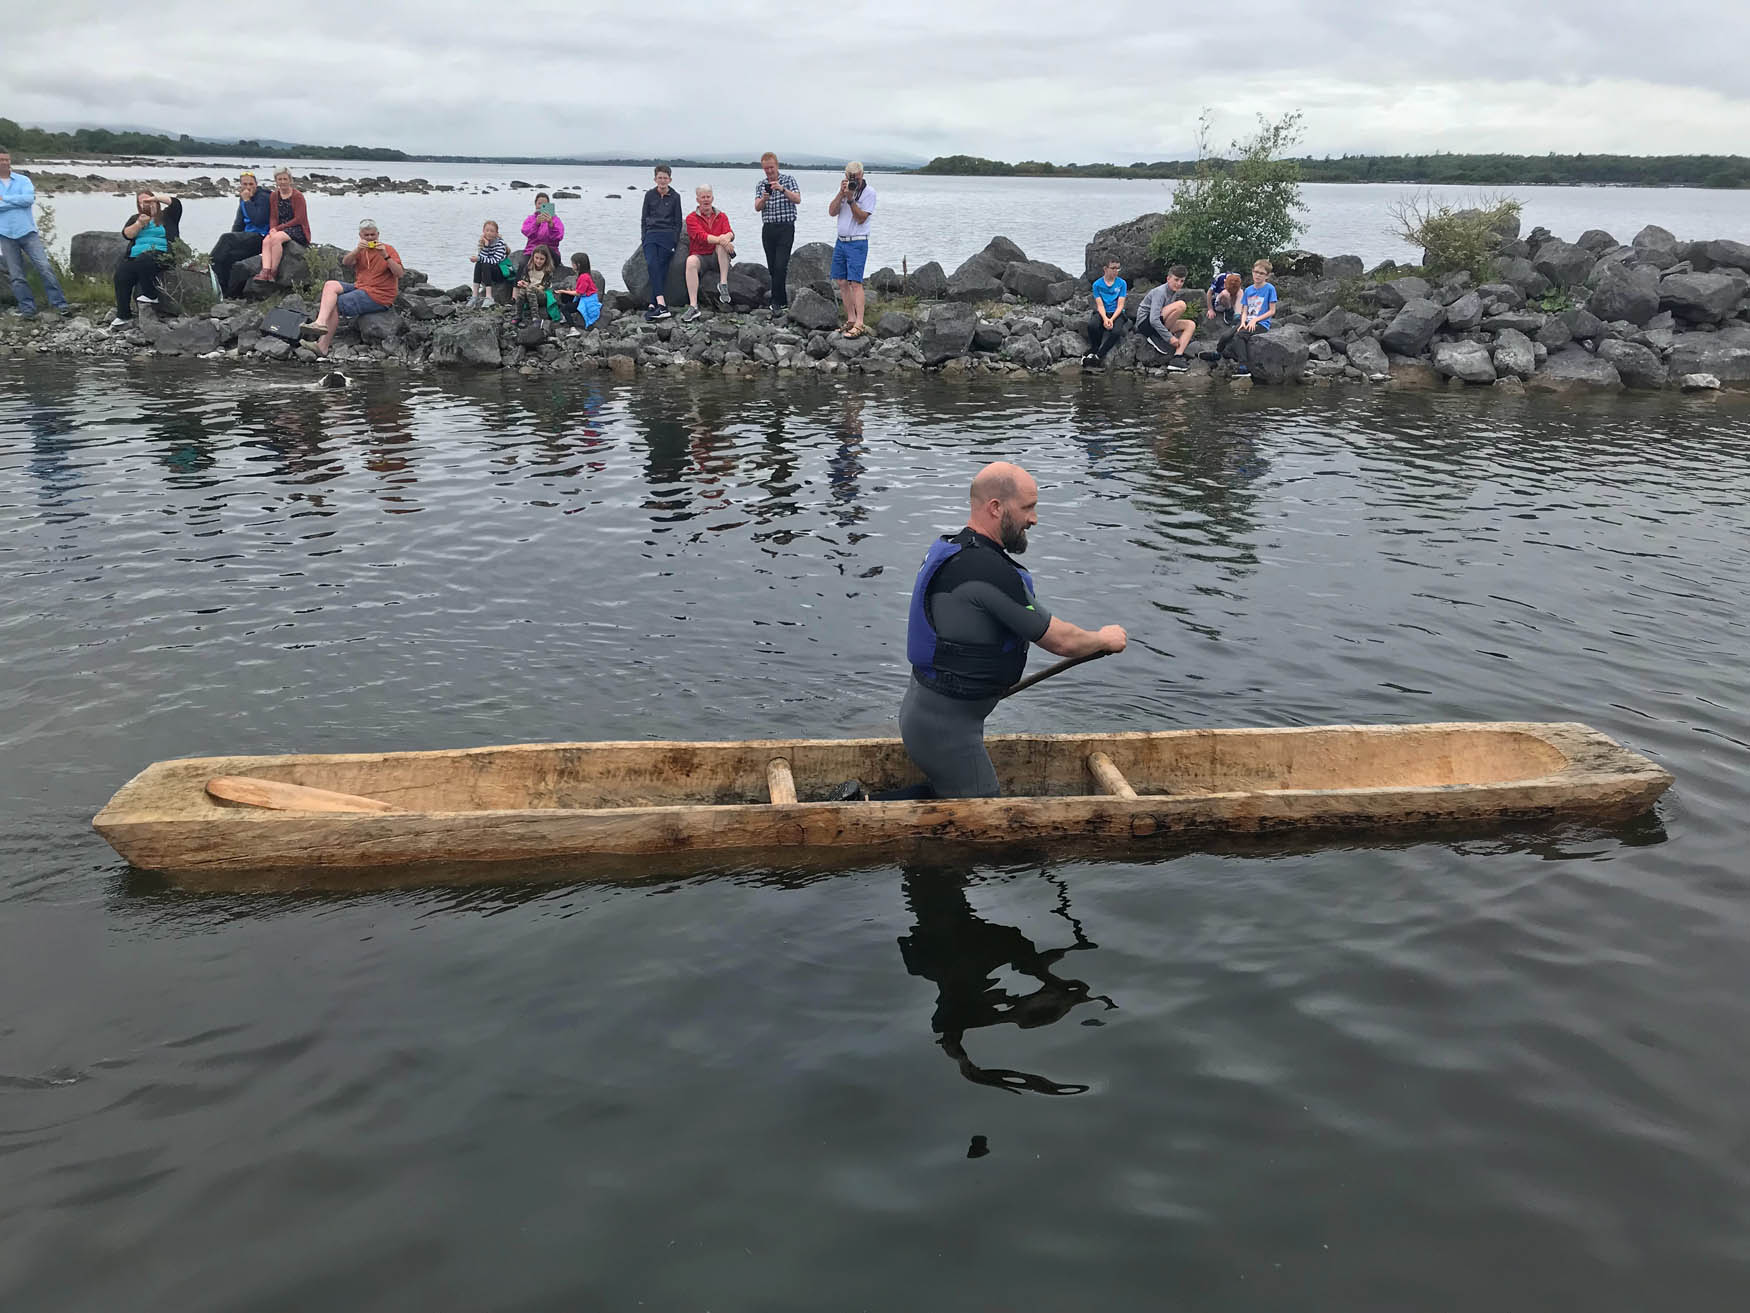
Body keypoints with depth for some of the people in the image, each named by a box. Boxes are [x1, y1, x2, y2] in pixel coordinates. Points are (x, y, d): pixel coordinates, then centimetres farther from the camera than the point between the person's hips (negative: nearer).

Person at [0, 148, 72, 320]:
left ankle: (60, 304, -7)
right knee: (16, 275, 2)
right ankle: (27, 309, 7)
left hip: (28, 232, -1)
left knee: (45, 267, -9)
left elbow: (29, 198, -11)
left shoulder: (23, 180, 7)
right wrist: (18, 202, -9)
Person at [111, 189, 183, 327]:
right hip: (135, 256, 4)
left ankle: (150, 295, -22)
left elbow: (176, 203, 0)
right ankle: (123, 315, -22)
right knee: (121, 273, -24)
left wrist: (156, 197, -1)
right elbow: (126, 234, 10)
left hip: (160, 253, -4)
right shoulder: (136, 218, 27)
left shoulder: (166, 215, 18)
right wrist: (139, 224, -6)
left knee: (143, 261, -38)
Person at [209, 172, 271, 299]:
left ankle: (210, 268, -23)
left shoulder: (263, 197, -9)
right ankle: (222, 293, -18)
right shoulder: (242, 198, 17)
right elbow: (239, 222, 21)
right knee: (226, 256, -17)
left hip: (260, 237, -8)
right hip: (249, 237, 8)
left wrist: (247, 201, -17)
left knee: (226, 238, -25)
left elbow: (259, 221, -22)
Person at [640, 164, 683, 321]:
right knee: (652, 265, -20)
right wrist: (644, 237, 5)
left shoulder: (674, 197, 7)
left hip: (667, 236, -1)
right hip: (651, 234, 1)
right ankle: (661, 304, -29)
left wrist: (675, 242, 0)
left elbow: (678, 222, 8)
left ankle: (653, 305, -14)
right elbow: (644, 218, 15)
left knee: (661, 269, -13)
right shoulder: (649, 195, 11)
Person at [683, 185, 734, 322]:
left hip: (718, 257, 2)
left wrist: (726, 237, -34)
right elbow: (701, 236, -16)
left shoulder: (721, 216, 11)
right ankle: (693, 306, -44)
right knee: (691, 261, -36)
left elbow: (730, 233, -7)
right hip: (700, 255, -1)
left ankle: (723, 284, -31)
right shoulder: (691, 218, 2)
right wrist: (719, 240, -33)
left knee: (723, 243, -30)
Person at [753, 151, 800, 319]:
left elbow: (797, 199, -9)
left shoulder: (788, 179, 3)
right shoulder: (760, 185, 11)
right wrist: (763, 199, -21)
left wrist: (782, 189, -23)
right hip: (768, 228, 4)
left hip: (786, 228, -4)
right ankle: (783, 300, 16)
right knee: (772, 267, 5)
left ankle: (776, 303, -12)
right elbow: (757, 208, 1)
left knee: (780, 266, -14)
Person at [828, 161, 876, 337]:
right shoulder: (843, 187, 9)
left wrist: (850, 199, -22)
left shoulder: (869, 192, -7)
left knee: (855, 282, -14)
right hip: (841, 241, 7)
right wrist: (841, 193, -13)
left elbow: (861, 218, -14)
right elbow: (832, 212, 0)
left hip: (857, 243, -6)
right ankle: (850, 319, 14)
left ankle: (859, 324, -18)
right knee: (841, 282, 6)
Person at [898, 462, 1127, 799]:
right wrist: (1105, 638, 4)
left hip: (919, 707, 10)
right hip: (946, 729, -10)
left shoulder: (946, 549, 7)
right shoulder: (991, 571, -23)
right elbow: (1062, 641, -15)